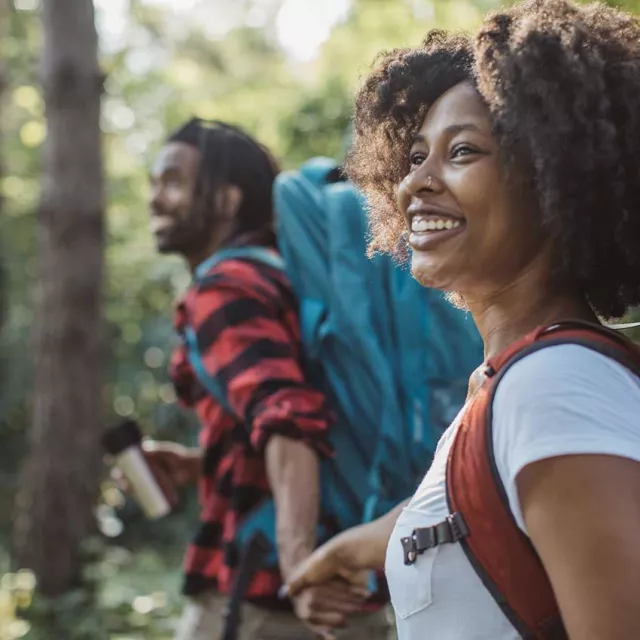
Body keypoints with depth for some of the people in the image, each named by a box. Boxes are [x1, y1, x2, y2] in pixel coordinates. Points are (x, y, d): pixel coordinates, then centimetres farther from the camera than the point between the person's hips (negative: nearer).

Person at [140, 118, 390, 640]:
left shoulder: (225, 289, -11)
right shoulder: (279, 274, 17)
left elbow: (287, 415, -29)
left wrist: (298, 558, -43)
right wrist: (203, 464, 18)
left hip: (260, 595, -9)